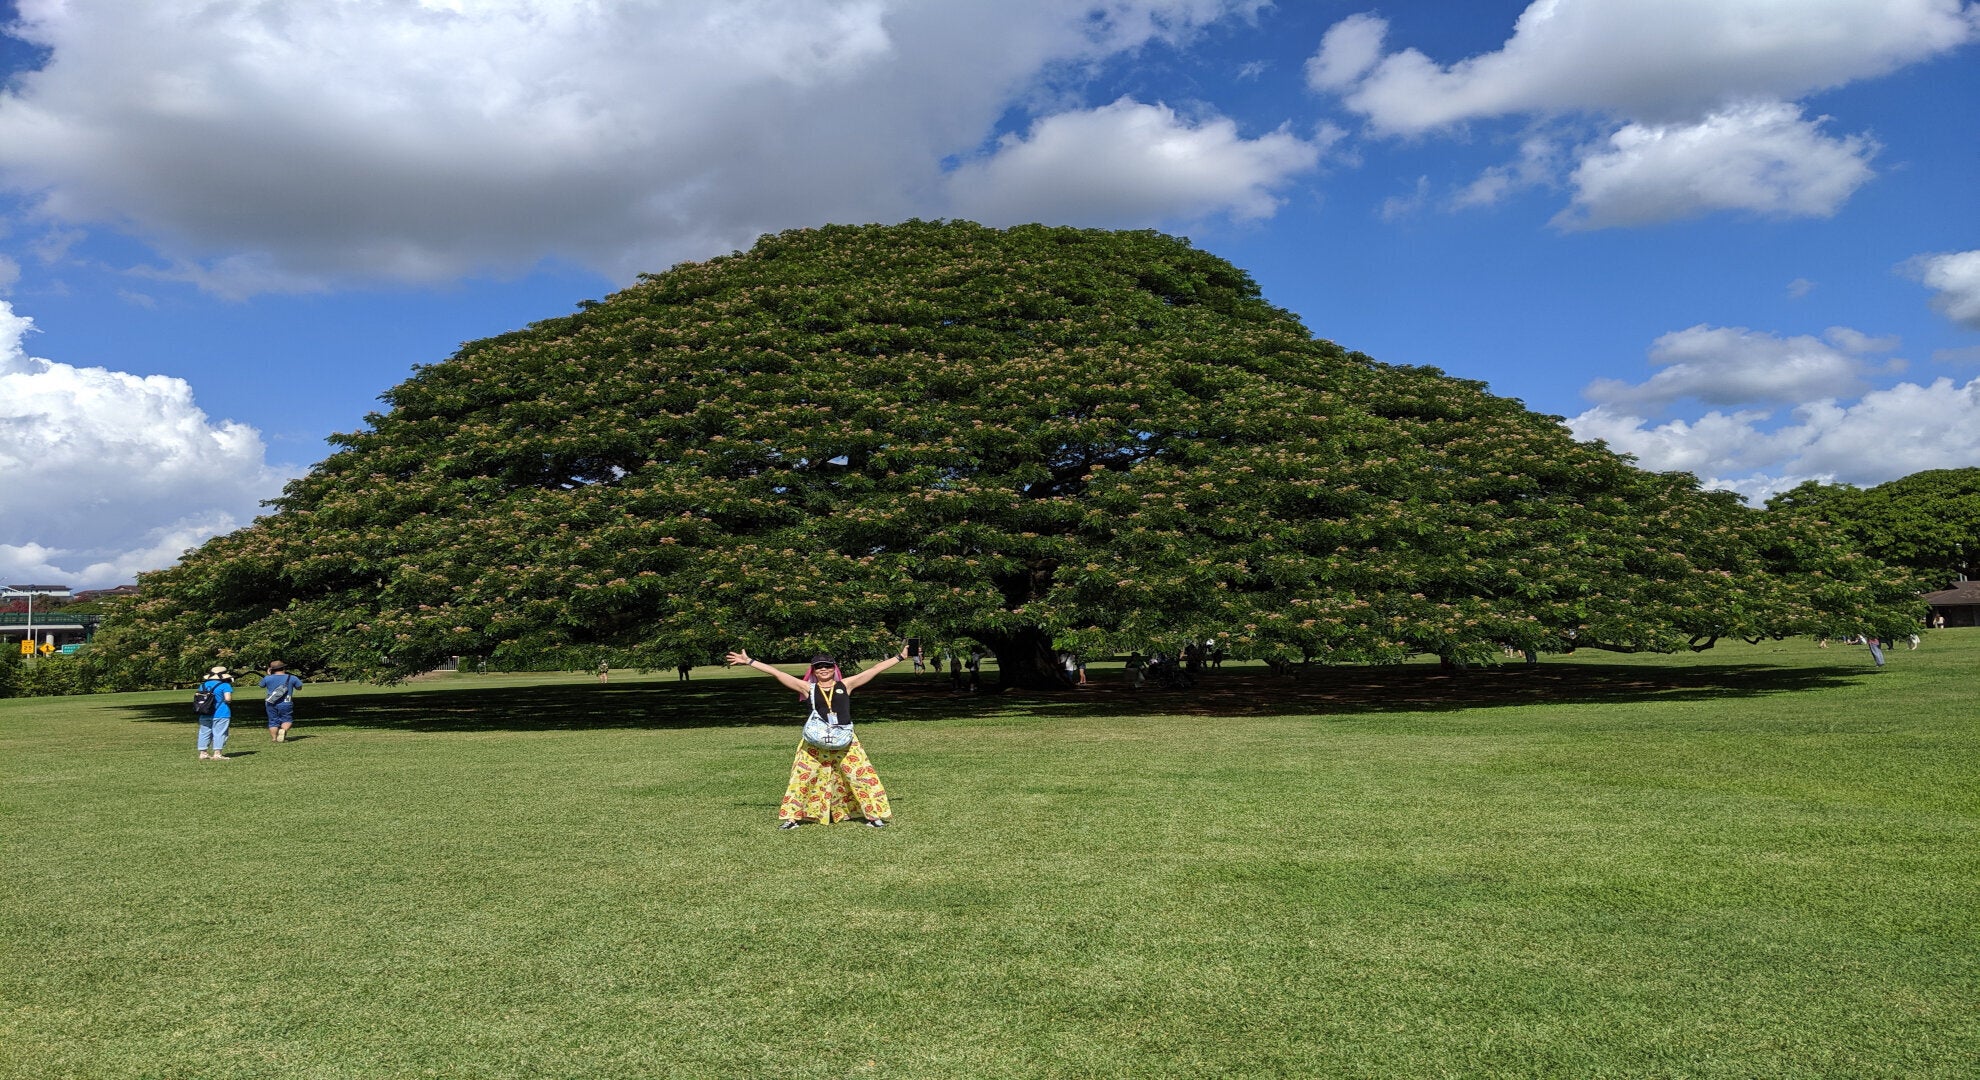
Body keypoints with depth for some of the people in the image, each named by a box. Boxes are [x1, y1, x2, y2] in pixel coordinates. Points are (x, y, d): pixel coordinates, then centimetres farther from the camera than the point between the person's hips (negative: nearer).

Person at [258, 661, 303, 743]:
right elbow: (299, 687, 13)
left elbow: (261, 685, 20)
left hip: (270, 703, 1)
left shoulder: (268, 678, 0)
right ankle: (283, 730, -19)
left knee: (273, 721, 11)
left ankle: (274, 738, 4)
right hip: (285, 704, -1)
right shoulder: (291, 678, -1)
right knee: (286, 720, 9)